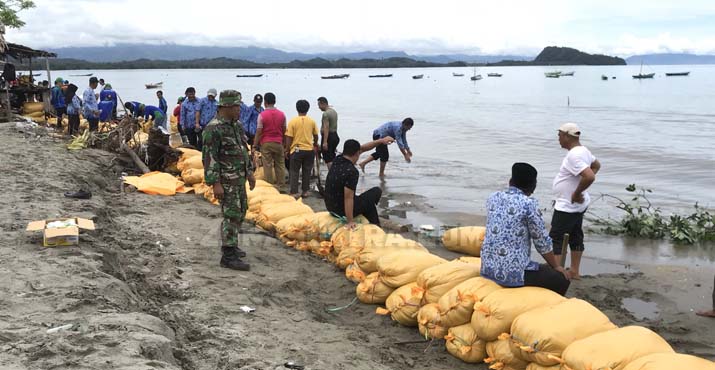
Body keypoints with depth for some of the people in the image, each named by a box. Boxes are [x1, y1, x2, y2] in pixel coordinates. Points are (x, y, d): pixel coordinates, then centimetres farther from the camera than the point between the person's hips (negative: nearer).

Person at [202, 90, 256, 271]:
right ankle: (228, 256, -4)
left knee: (240, 212, 16)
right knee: (232, 215, -9)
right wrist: (215, 183, -22)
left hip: (239, 178, 9)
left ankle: (230, 245, 31)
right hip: (226, 180, -9)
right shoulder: (213, 128, -17)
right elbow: (209, 158, -19)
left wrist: (250, 172, 18)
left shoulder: (237, 125, 11)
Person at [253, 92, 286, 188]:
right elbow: (284, 130, 8)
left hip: (266, 143, -3)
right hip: (278, 142, 3)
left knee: (268, 165, 2)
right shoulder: (282, 114, 2)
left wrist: (254, 146, -3)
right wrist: (284, 143, 20)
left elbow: (258, 132, -9)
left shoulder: (262, 115, -9)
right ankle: (281, 185, 11)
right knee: (280, 164, 9)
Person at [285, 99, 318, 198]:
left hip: (296, 150, -2)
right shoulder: (312, 121, 0)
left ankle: (294, 192, 4)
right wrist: (315, 145, 30)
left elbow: (289, 138, -8)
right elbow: (316, 136, 11)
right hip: (309, 150, 2)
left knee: (294, 172, 6)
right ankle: (305, 191, 16)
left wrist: (287, 150, 4)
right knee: (307, 171, 12)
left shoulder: (293, 121, -8)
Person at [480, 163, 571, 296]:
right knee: (562, 279, 11)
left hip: (488, 268, 8)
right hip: (513, 273, -7)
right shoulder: (529, 204, -13)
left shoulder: (493, 198, 5)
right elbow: (542, 242, -5)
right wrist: (556, 266, 10)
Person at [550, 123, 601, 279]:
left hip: (567, 207, -10)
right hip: (578, 205, 10)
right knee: (576, 237, 17)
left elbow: (589, 177, -37)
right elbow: (596, 165, 25)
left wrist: (577, 193, -23)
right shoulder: (583, 150, 6)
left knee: (555, 239, -5)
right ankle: (575, 271, 27)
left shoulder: (574, 156, -26)